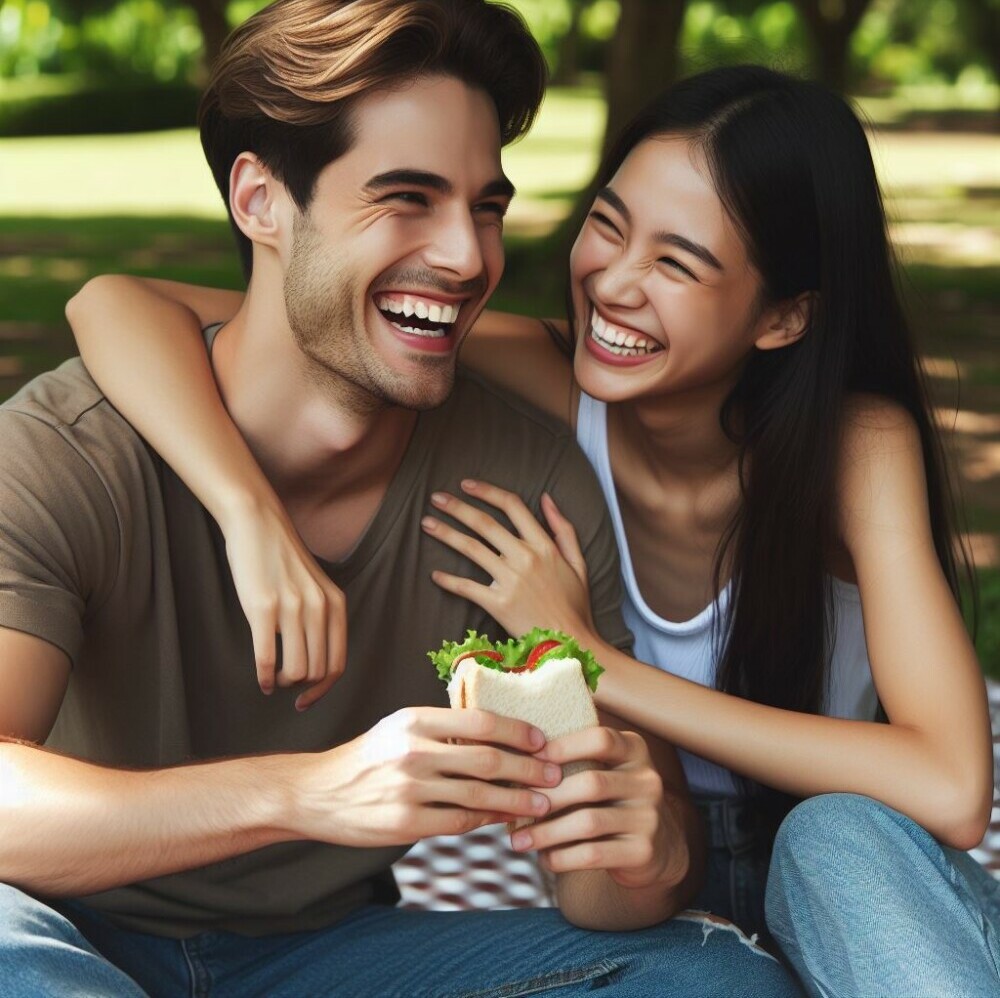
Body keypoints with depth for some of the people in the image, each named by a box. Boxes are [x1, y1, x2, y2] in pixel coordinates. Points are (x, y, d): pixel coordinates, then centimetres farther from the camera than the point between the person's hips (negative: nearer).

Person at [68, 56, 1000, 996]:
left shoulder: (860, 448, -21)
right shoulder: (536, 383, -18)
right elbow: (119, 306, -22)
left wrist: (592, 663, -30)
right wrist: (257, 518, -43)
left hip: (854, 874, -1)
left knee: (841, 835, -34)